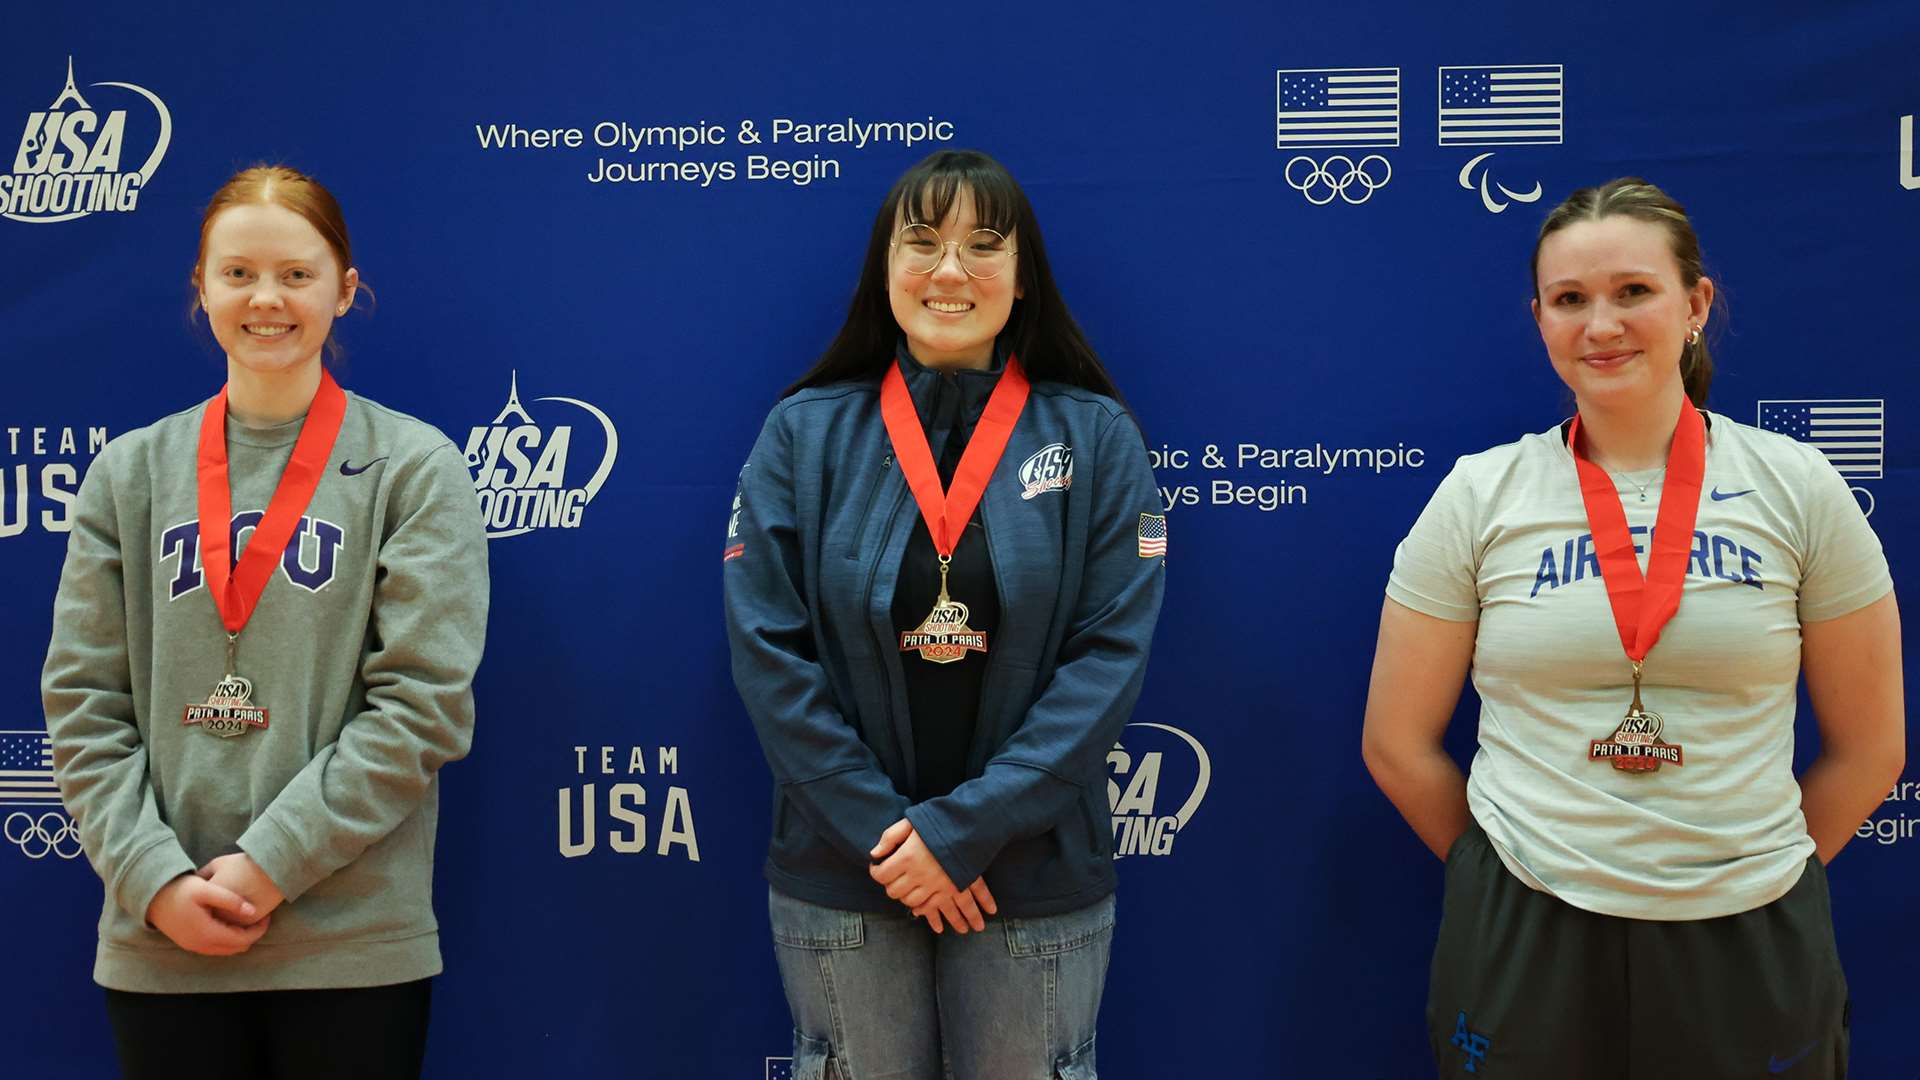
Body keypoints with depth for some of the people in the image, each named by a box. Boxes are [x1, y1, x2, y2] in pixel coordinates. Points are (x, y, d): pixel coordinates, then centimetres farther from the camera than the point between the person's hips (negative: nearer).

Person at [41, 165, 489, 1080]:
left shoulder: (414, 468, -2)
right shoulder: (130, 474, 7)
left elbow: (424, 702, -9)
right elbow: (83, 704, 4)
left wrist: (270, 862, -13)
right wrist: (154, 876, -8)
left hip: (355, 944, -2)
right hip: (158, 946, 3)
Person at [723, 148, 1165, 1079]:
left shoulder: (1096, 437, -2)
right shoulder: (804, 433, -1)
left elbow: (1110, 654, -8)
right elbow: (768, 652, -5)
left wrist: (965, 827, -15)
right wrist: (884, 833, -12)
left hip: (1037, 873, 0)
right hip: (840, 874, 1)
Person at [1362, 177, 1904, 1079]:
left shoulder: (1797, 487, 0)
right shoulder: (1479, 496, -2)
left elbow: (1869, 747, 6)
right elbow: (1398, 744, 3)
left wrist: (1758, 870, 7)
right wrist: (1508, 872, 7)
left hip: (1748, 943, 1)